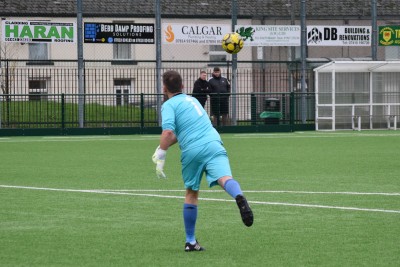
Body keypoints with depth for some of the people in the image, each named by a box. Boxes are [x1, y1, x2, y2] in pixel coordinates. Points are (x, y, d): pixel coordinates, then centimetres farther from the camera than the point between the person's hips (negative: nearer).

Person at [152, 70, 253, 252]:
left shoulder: (169, 105, 8)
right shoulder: (191, 99, 28)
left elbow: (168, 131, -11)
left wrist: (161, 157, -4)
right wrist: (162, 147, 33)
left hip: (191, 151, -3)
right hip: (212, 144, 3)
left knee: (191, 194, 15)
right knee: (225, 178, -22)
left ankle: (190, 242, 20)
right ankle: (239, 197, -58)